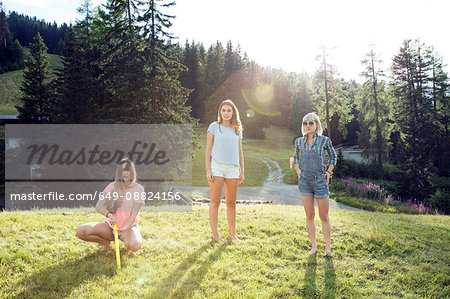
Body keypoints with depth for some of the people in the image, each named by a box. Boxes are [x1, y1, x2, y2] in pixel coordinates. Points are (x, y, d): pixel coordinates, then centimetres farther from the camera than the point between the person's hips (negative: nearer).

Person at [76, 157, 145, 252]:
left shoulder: (138, 188, -6)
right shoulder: (112, 186, 1)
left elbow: (134, 213, -12)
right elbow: (98, 206, -9)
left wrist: (125, 227, -31)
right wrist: (109, 214, -31)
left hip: (129, 226, -3)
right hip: (111, 225, 3)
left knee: (134, 246, -37)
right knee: (80, 231, -19)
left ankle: (127, 241, 2)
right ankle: (107, 242, 5)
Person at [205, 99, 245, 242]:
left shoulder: (237, 130, 15)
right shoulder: (214, 126, 4)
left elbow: (240, 153, 17)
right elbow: (208, 150, 1)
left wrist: (242, 172, 12)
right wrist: (208, 170, -7)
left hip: (232, 169, 3)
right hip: (216, 167, -3)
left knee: (231, 203, 7)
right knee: (215, 202, -1)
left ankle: (233, 234, 17)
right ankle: (215, 234, 7)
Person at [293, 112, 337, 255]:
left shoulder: (324, 140, -3)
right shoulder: (299, 141, 5)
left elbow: (333, 156, 11)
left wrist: (329, 172, 1)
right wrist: (298, 171, 8)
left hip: (320, 181, -2)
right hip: (304, 182, 3)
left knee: (324, 216, 3)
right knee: (309, 215, 7)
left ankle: (328, 247, 16)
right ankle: (313, 246, 19)